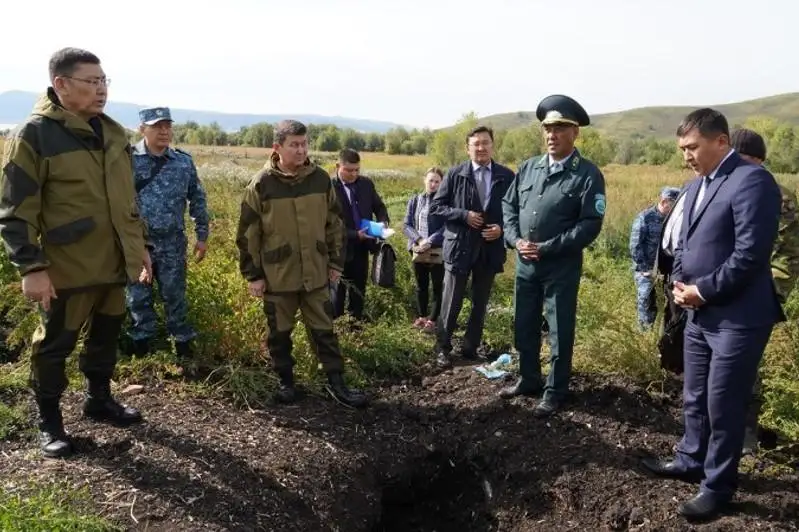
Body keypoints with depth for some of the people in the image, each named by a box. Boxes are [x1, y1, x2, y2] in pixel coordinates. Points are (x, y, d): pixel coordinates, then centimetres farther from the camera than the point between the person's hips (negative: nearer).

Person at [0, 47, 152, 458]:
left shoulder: (112, 132, 9)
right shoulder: (34, 135, -13)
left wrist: (139, 244, 17)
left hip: (114, 261, 7)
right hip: (68, 266, -6)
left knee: (106, 335, 19)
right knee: (55, 343, 8)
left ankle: (99, 400, 38)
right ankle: (49, 421, 24)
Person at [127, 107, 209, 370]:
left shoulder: (184, 161, 1)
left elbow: (197, 199, 9)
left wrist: (202, 235, 9)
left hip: (172, 242, 1)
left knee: (175, 295, 10)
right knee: (139, 297, 11)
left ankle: (183, 343, 24)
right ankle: (141, 345, 27)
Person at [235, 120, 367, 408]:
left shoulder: (321, 179, -1)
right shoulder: (261, 184, -10)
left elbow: (335, 224, 8)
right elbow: (247, 234, -5)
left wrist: (336, 262, 8)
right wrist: (253, 274, -5)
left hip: (316, 274, 2)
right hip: (277, 275, -2)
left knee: (324, 329, 10)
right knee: (280, 333, 12)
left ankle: (336, 382, 20)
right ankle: (286, 381, 30)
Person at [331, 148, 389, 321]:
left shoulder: (366, 183, 3)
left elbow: (379, 206, 14)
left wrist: (383, 221, -9)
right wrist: (355, 235, -24)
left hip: (362, 247, 5)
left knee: (359, 289, 16)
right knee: (338, 290, 5)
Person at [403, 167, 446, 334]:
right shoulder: (414, 201, 8)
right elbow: (406, 225, 4)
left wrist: (430, 242, -19)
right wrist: (419, 240, -12)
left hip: (438, 252, -4)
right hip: (418, 251, 4)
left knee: (438, 287, 4)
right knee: (421, 286, 15)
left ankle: (432, 320, 13)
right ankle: (421, 316, 28)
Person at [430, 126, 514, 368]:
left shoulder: (506, 176, 1)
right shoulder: (455, 174, -3)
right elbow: (436, 206, -2)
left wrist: (502, 228, -11)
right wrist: (464, 215, -14)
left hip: (490, 248, 2)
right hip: (459, 246, -2)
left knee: (480, 303, 12)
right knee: (452, 302, 3)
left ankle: (470, 348, 27)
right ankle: (443, 348, 19)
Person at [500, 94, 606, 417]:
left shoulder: (588, 174, -10)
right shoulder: (528, 167, 6)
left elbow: (590, 225, -15)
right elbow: (509, 206, 12)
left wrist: (546, 248, -19)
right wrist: (515, 239, -7)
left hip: (562, 267, -5)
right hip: (525, 263, 5)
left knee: (560, 333, 7)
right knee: (524, 327, 15)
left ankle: (555, 391, 22)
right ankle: (529, 380, 34)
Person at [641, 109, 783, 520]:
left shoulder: (751, 181, -16)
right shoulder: (697, 185, 13)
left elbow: (751, 253, -22)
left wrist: (703, 290, -16)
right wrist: (679, 281, 0)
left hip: (737, 316, -8)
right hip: (700, 313, 8)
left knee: (724, 405, 4)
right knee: (694, 398, 20)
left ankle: (718, 486, 20)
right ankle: (692, 460, 39)